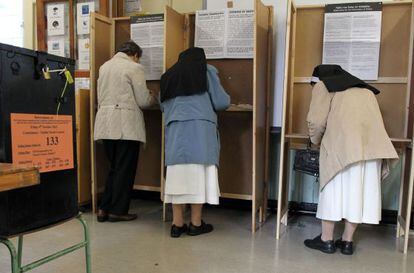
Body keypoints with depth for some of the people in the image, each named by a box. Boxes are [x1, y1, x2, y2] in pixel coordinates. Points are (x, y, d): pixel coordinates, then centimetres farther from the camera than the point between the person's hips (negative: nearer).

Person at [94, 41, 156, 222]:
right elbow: (143, 101, -6)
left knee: (114, 167, 16)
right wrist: (152, 98, 17)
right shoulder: (134, 68, -5)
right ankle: (117, 211, 11)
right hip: (126, 124, -7)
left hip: (105, 124, 7)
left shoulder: (104, 66, 16)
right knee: (125, 169, 4)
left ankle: (104, 209, 17)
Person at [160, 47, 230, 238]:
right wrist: (217, 101, 26)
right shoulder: (206, 71, 9)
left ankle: (177, 224, 8)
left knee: (178, 175, 5)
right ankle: (196, 224, 7)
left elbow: (164, 106, 20)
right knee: (199, 175, 1)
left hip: (175, 131, 4)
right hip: (200, 129, -3)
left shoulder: (169, 76, 20)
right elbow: (222, 102, 4)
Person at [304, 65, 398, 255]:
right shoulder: (364, 89, 30)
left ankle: (327, 240, 12)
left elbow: (317, 121, 2)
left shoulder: (323, 86, 12)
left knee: (333, 189, 4)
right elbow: (373, 119, 19)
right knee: (359, 191, 10)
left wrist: (315, 140, 19)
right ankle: (347, 241, 17)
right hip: (370, 145, 6)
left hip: (342, 144, -5)